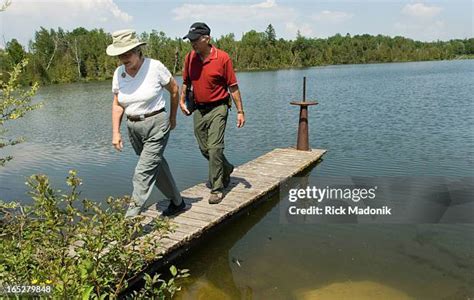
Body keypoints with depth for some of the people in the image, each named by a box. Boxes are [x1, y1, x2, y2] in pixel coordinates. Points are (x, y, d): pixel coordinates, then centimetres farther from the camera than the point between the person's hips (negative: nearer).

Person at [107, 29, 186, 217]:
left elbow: (174, 89, 1)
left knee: (144, 173, -10)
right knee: (157, 167, 17)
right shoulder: (119, 73, 0)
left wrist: (173, 118, 9)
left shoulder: (155, 67, -13)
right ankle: (177, 202, 36)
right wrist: (115, 132, -5)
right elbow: (117, 104, 5)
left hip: (156, 125, -6)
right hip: (133, 127, 6)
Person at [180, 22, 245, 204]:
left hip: (217, 108, -5)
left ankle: (217, 189, 0)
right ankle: (226, 169, 39)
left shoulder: (222, 58, -12)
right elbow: (186, 82, 17)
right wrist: (182, 100, 6)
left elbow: (233, 86, -7)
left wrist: (240, 111, -7)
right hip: (198, 109, 6)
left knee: (214, 148, -11)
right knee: (204, 148, 13)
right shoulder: (190, 58, 2)